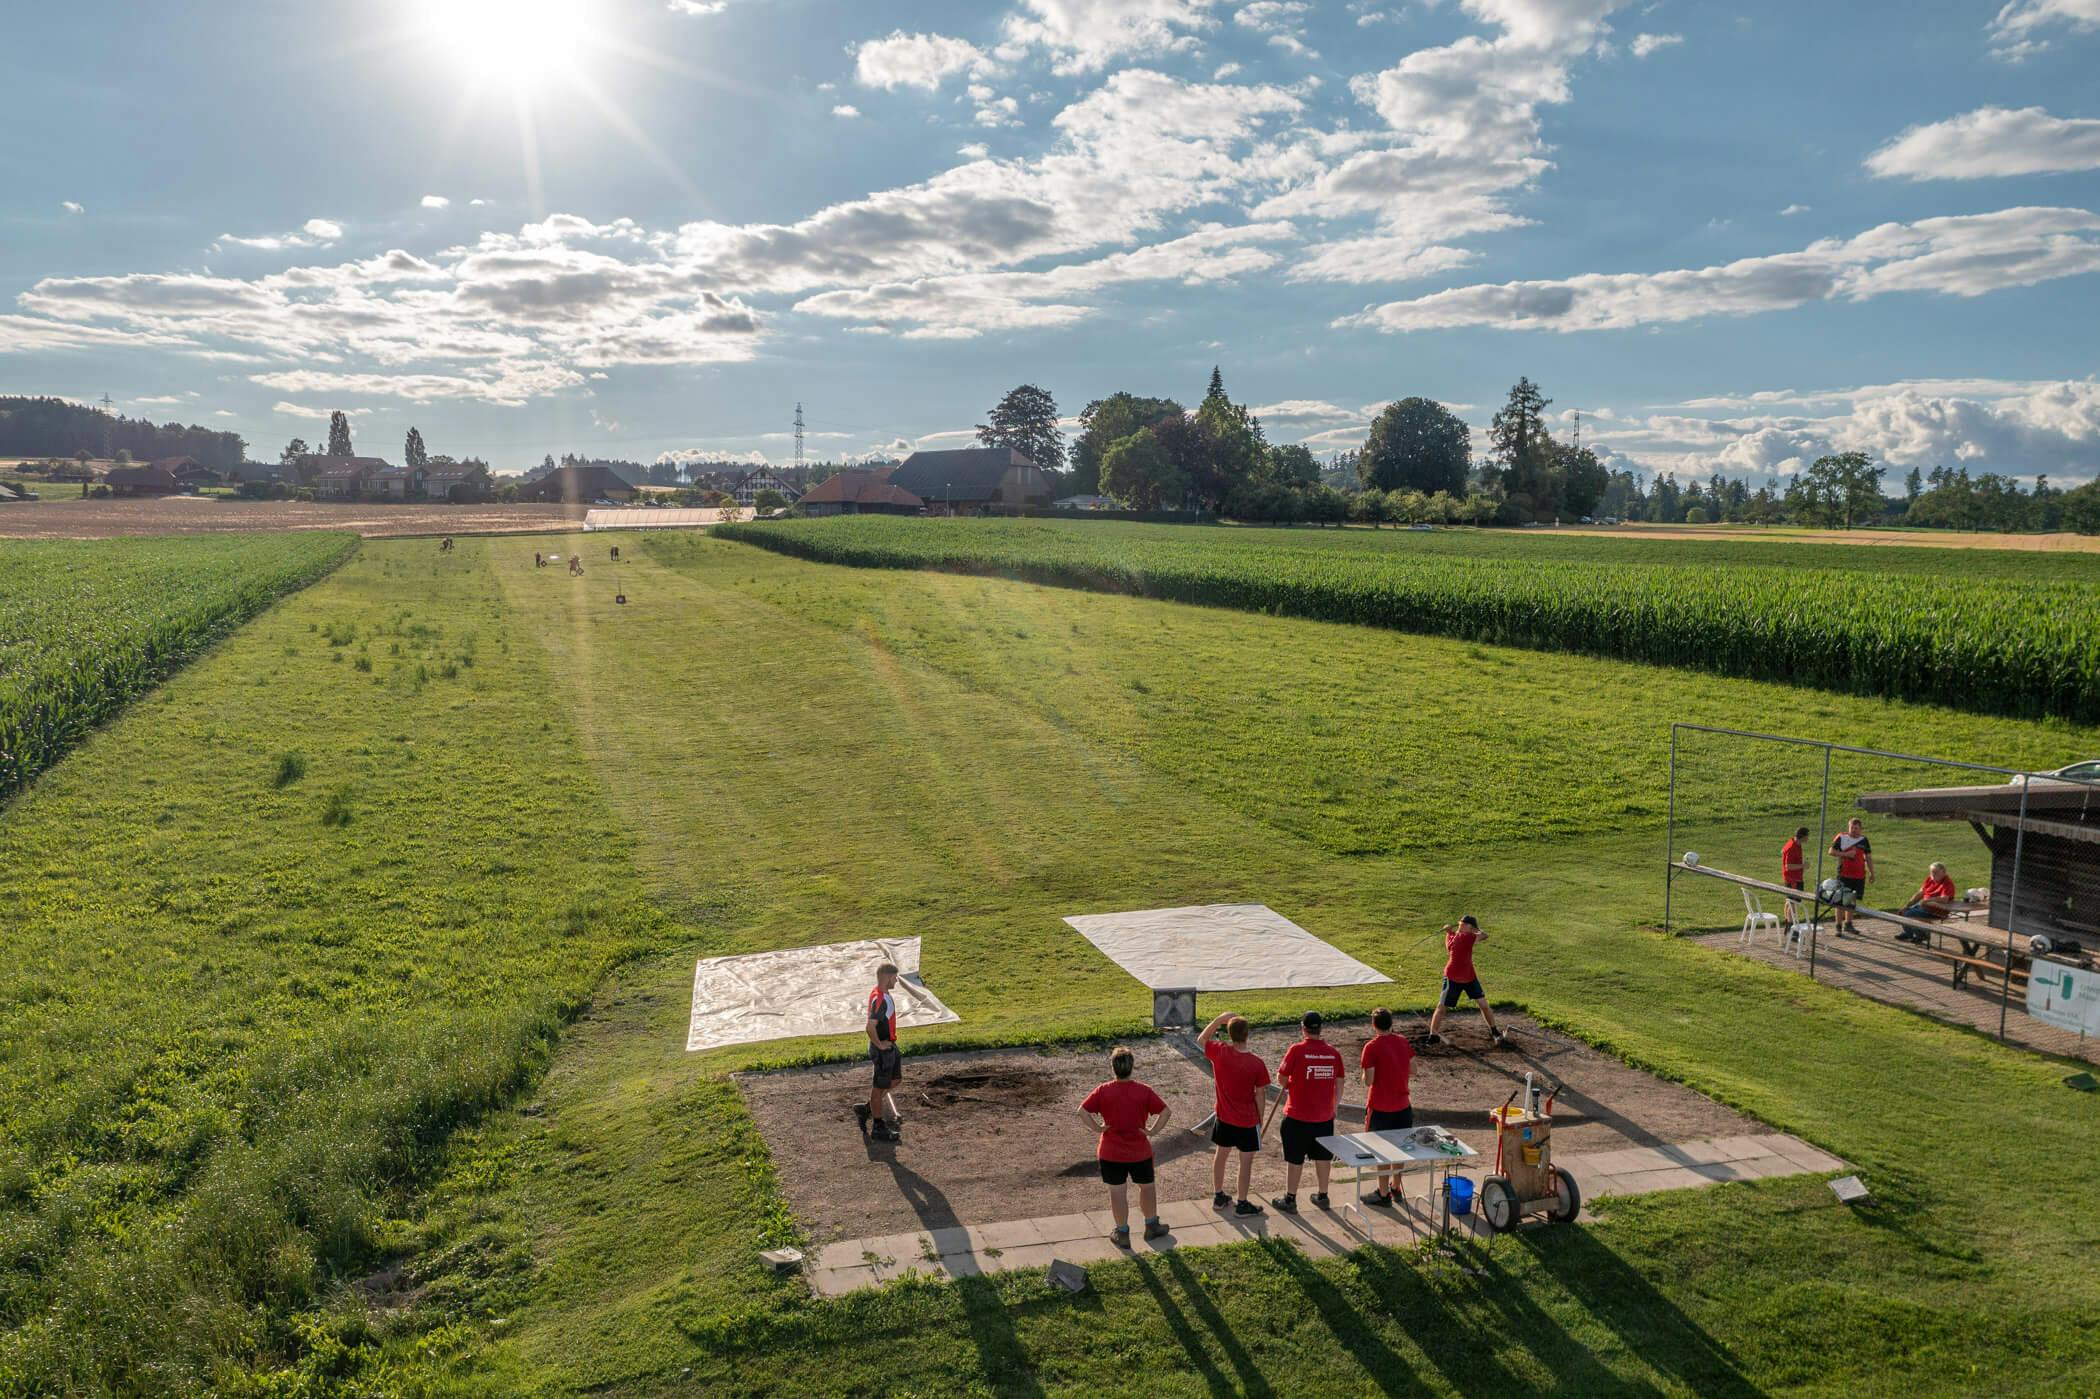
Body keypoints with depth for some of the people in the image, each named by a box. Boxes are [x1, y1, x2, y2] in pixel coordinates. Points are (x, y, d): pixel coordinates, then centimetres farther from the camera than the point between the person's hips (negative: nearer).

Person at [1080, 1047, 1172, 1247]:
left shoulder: (1103, 1091, -11)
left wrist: (1097, 1127, -5)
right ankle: (1152, 1226, 35)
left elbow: (1082, 1110, -14)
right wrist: (1154, 1130, -6)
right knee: (1147, 1187, 21)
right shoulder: (1144, 1091, -11)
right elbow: (1166, 1111, -14)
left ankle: (1122, 1234, 20)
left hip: (1111, 1153, 0)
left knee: (1117, 1193, 10)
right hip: (1140, 1152, 1)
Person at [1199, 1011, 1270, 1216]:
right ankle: (1242, 1203, 18)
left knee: (1221, 1154, 20)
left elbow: (1201, 1039, 6)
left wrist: (1219, 1019, 0)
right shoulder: (1256, 1064, -21)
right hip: (1247, 1120, -4)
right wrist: (1260, 1119, 2)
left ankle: (1218, 1196, 32)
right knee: (1246, 1161, 10)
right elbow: (1259, 1095, -12)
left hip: (1224, 1117, 4)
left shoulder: (1219, 1052, -16)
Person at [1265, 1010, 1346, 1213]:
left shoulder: (1296, 1050, -16)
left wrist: (1288, 1084, 15)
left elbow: (1281, 1077, -8)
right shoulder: (1333, 1052, -4)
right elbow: (1339, 1086, 4)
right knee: (1323, 1157, 17)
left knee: (1295, 1159, 9)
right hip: (1325, 1117, 4)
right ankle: (1322, 1197, 29)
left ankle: (1290, 1199, 18)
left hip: (1298, 1116, -4)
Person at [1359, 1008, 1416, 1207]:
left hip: (1380, 1109, -5)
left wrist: (1363, 1066, 1)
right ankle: (1395, 1188, 31)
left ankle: (1383, 1194, 15)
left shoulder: (1372, 1047, -18)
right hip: (1403, 1107, 5)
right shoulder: (1403, 1041, -1)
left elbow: (1368, 1081, -17)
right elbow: (1413, 1069, 8)